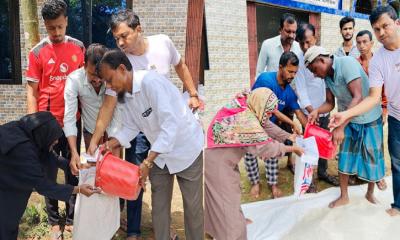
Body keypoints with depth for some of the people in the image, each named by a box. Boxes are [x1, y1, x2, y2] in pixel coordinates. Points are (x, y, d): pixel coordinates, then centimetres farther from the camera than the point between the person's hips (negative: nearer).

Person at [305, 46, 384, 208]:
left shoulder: (347, 63, -27)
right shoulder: (327, 76, -5)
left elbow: (358, 97, -34)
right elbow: (330, 103, 1)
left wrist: (340, 127, -39)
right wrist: (317, 111, -23)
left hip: (369, 120, -6)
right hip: (349, 120, 6)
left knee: (372, 159, 8)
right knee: (345, 158, 7)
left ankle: (370, 193, 30)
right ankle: (344, 196, 22)